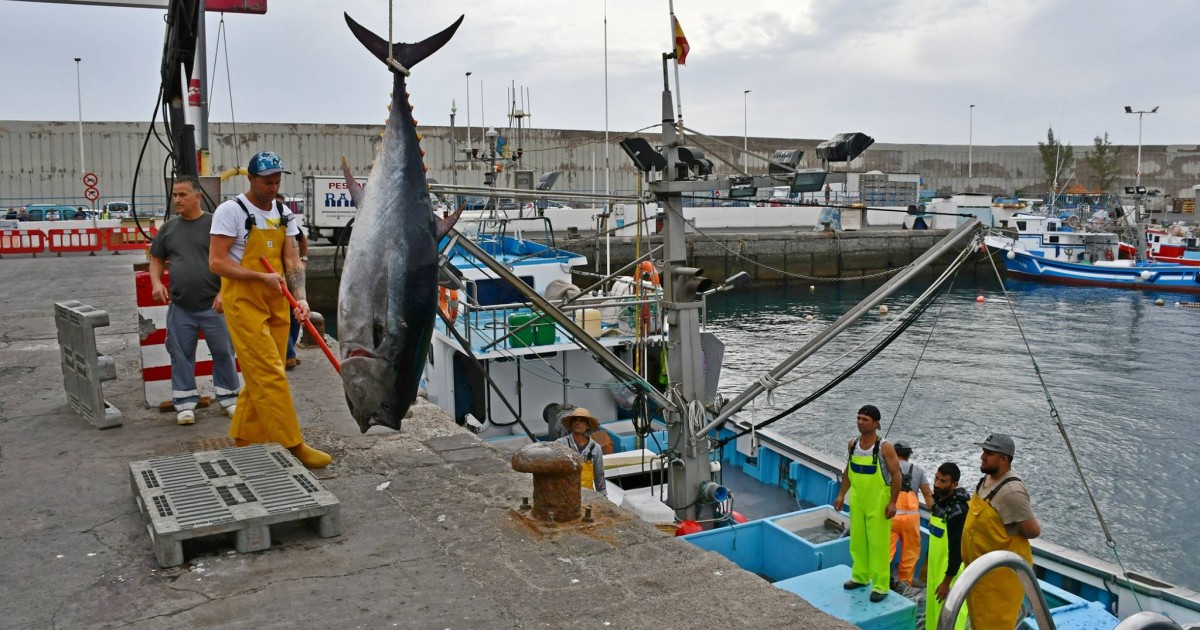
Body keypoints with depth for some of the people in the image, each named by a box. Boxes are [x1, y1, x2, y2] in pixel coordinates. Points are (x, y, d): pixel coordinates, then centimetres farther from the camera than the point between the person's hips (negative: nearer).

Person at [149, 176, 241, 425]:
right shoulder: (168, 228, 9)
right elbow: (157, 259, 17)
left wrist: (224, 292, -14)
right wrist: (156, 282, -2)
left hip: (213, 305, -3)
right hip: (180, 307, 3)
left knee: (223, 352, 4)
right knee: (181, 355, 7)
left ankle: (228, 398, 18)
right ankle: (185, 403, 17)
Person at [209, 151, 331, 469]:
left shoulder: (283, 214, 10)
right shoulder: (231, 210, -9)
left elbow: (292, 260, 4)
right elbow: (217, 262, -13)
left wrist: (300, 298, -11)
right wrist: (262, 276, -19)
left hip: (277, 303, 7)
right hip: (244, 302, -7)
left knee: (262, 377, 11)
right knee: (270, 375, -8)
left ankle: (243, 442, 24)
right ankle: (295, 445, -5)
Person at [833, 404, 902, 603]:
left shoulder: (885, 448, -16)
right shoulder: (852, 444, 1)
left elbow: (896, 475, -13)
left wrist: (892, 502, -16)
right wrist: (841, 495, 9)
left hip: (878, 502, -6)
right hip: (856, 500, 6)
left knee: (878, 543, -1)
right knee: (857, 540, 15)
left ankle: (880, 586, 9)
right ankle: (860, 577, 32)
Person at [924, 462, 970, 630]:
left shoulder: (958, 511, -24)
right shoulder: (938, 502, 5)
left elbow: (958, 550, -23)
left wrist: (947, 581, -20)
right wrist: (927, 563, 21)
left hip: (951, 572, -9)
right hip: (935, 568, 9)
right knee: (933, 610, 18)